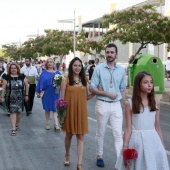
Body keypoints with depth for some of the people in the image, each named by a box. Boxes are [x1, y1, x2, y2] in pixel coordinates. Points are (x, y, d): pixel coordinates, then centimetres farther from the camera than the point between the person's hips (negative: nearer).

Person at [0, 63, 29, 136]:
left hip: (20, 98, 2)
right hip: (11, 98, -2)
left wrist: (26, 95, 4)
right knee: (12, 112, -5)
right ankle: (13, 129, -4)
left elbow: (26, 85, 6)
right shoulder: (7, 77, -1)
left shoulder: (22, 77, 2)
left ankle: (17, 125, 32)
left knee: (18, 112, 11)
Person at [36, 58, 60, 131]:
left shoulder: (57, 72, 5)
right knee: (47, 108, 8)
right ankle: (47, 124, 19)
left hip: (55, 93, 0)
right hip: (46, 93, 0)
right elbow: (40, 82, 2)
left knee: (55, 108, -4)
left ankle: (56, 124, -9)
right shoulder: (44, 73, 3)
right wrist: (38, 92, -1)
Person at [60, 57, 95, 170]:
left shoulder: (84, 80, 7)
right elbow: (62, 98, -4)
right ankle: (67, 155, 40)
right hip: (69, 111, -2)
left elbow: (86, 97, 12)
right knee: (69, 134, 14)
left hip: (81, 111, 2)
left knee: (81, 136, 0)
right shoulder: (66, 80, -4)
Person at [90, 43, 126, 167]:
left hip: (116, 105, 2)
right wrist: (107, 94, -13)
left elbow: (123, 90, 11)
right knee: (101, 133, 11)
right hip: (102, 104, -1)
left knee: (118, 134, -2)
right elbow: (92, 89, -5)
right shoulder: (99, 69, -4)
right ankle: (100, 156, 28)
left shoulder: (121, 70, 4)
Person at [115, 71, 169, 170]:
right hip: (137, 141, -2)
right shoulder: (129, 103, -6)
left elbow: (157, 127, 8)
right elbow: (128, 128, -4)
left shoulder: (156, 103, 3)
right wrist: (125, 148, -7)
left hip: (153, 141, 2)